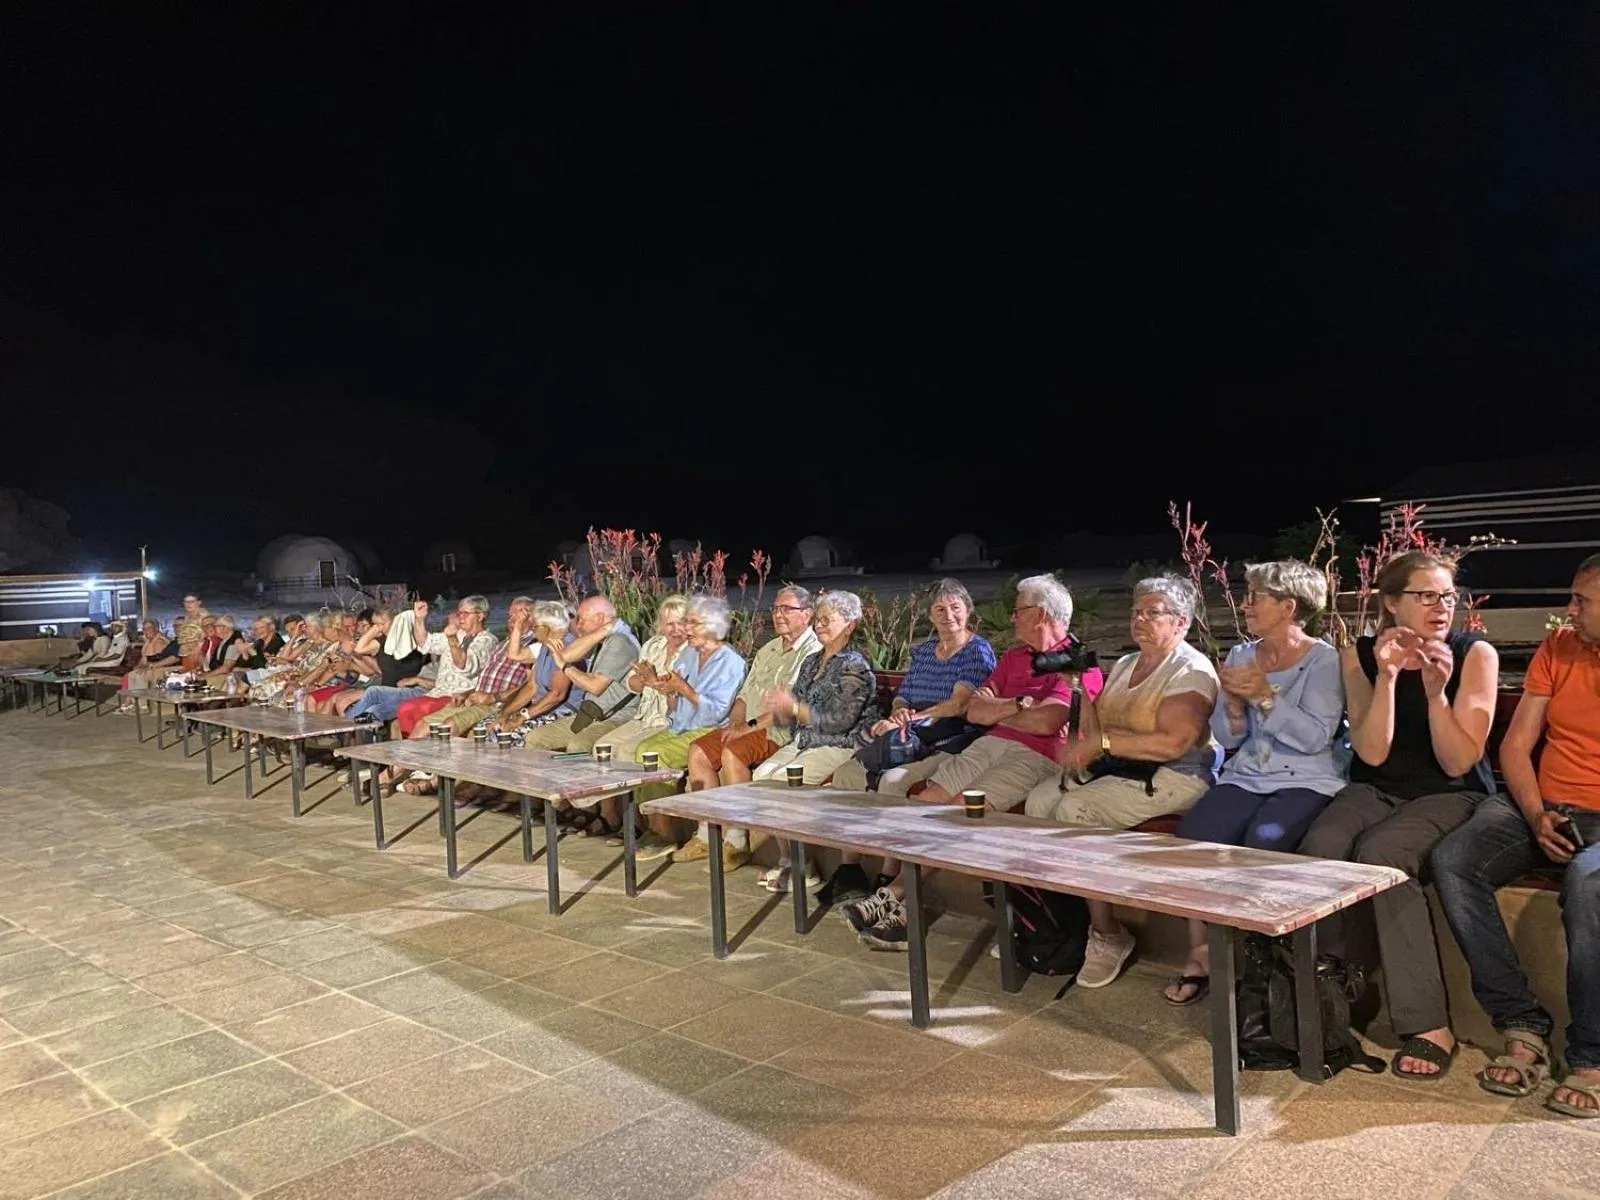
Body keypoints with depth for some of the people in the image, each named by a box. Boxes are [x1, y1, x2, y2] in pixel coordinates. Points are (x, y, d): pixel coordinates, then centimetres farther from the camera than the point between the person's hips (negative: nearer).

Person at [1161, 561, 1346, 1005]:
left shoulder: (1322, 659, -1)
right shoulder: (1240, 655, 13)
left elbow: (1316, 737, -13)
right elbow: (1228, 738, 11)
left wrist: (1266, 694, -19)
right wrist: (1234, 703, -9)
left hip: (1306, 782, -4)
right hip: (1245, 777, 4)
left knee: (1261, 845, -33)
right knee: (1190, 837, -24)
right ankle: (1201, 952, -10)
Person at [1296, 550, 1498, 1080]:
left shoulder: (1475, 654, -7)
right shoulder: (1358, 655, -1)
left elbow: (1458, 763, -11)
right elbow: (1372, 753, -9)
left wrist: (1435, 691, -25)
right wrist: (1386, 677, -21)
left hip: (1450, 794, -2)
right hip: (1376, 789, 2)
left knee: (1381, 855, -33)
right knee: (1317, 851, -29)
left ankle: (1430, 1027, -25)